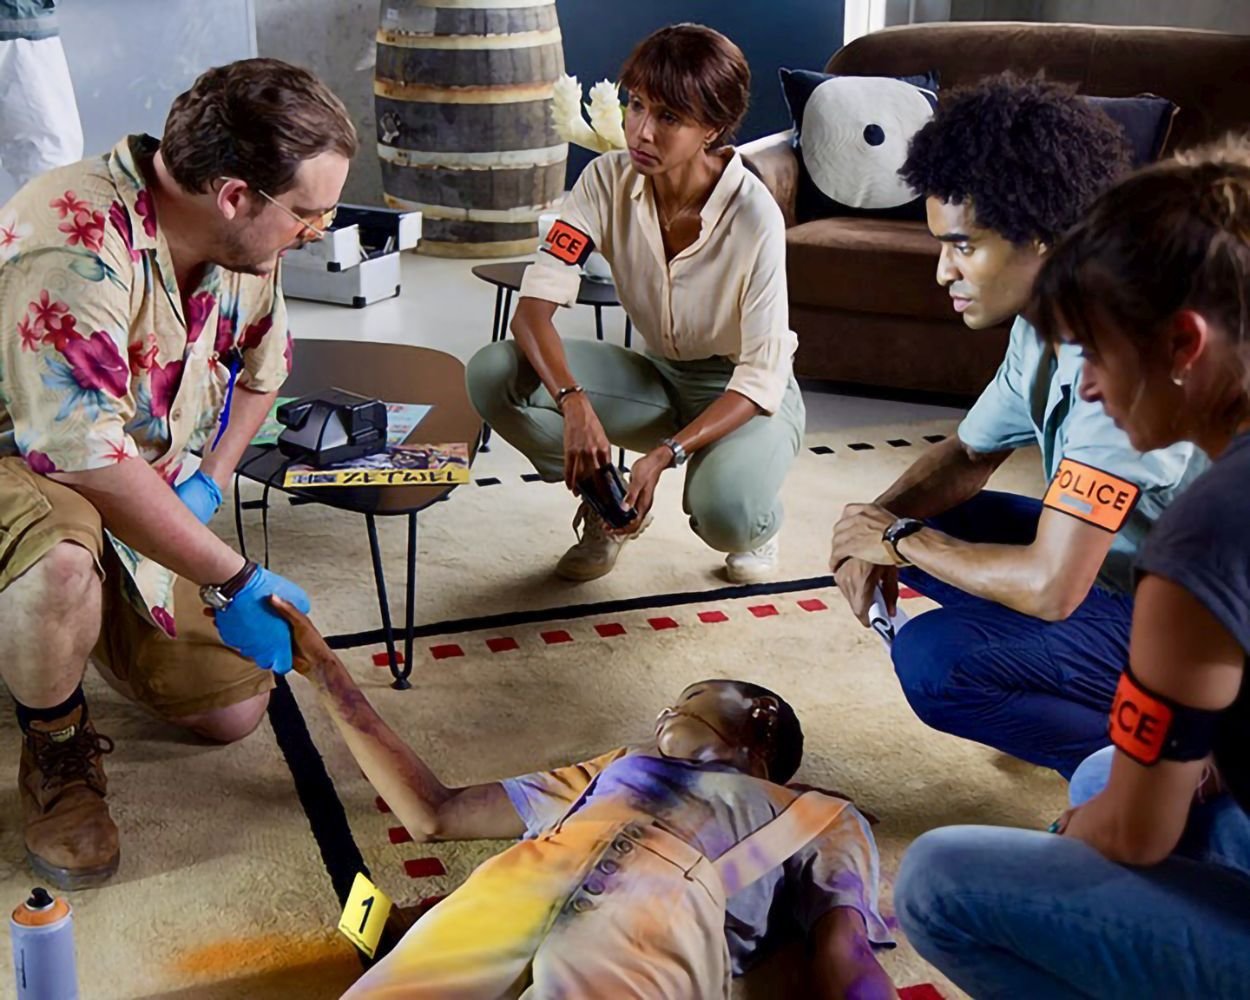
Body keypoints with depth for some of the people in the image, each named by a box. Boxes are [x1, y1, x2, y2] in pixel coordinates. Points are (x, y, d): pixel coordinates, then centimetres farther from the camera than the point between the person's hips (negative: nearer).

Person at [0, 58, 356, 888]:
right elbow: (87, 461, -34)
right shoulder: (74, 246, -33)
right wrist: (236, 581, -27)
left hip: (144, 497, 7)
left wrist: (211, 480, -6)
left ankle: (89, 618, 29)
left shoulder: (244, 237, -8)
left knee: (236, 709, 3)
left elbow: (262, 365, 11)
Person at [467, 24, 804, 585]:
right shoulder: (609, 181, -15)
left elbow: (762, 376, -22)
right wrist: (574, 402, -40)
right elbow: (534, 305, -21)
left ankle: (756, 524, 4)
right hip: (657, 378, 4)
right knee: (493, 374, -20)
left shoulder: (753, 216, -25)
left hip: (745, 395, -4)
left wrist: (667, 453, -35)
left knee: (725, 514, -38)